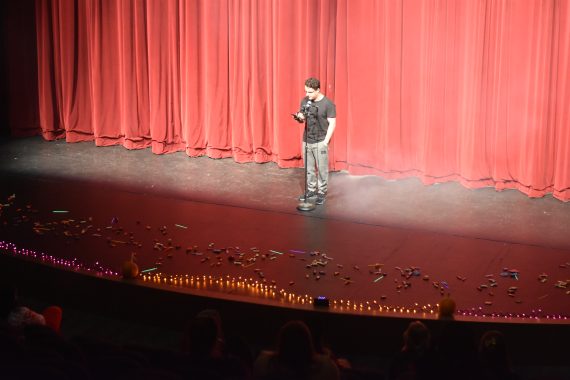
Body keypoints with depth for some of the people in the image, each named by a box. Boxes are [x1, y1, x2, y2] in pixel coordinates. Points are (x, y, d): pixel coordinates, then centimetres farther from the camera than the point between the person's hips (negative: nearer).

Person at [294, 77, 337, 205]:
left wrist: (326, 141, -14)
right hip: (306, 140, 5)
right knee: (309, 168, 11)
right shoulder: (305, 101, 4)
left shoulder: (328, 104, -11)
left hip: (320, 142, -5)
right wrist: (299, 117, -10)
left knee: (322, 168, 1)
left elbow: (332, 124, -9)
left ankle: (322, 193, 11)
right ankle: (311, 190, 23)